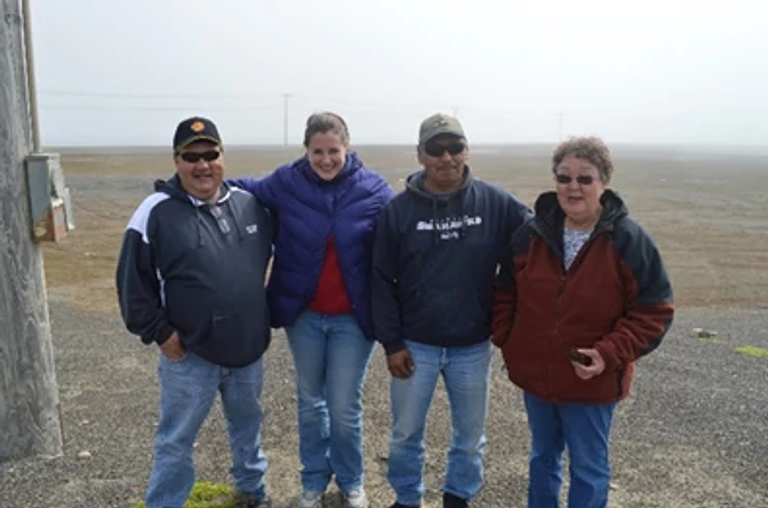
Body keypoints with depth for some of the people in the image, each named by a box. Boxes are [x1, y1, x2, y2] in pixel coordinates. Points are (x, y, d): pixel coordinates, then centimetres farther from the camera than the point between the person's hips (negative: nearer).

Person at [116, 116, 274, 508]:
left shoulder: (249, 204, 1)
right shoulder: (156, 213, -12)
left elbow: (278, 255, 14)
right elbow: (132, 282, -9)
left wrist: (268, 310, 10)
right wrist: (159, 332, -10)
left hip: (249, 348, 5)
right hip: (190, 354, -4)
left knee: (248, 424, 23)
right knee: (176, 440, 9)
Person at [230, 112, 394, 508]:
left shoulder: (373, 190, -9)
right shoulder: (286, 183, -6)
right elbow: (245, 191, 10)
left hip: (352, 318, -2)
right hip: (302, 314, 2)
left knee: (345, 407, 8)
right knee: (310, 401, 17)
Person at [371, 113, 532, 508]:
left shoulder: (495, 203, -7)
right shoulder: (399, 209, -6)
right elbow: (382, 281, -4)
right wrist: (391, 342, -6)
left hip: (473, 346, 1)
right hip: (414, 345, 0)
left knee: (471, 432, 17)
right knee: (406, 432, 15)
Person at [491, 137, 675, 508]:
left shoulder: (628, 240, -14)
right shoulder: (532, 233, -4)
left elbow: (654, 310, -12)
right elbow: (505, 292, 7)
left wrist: (610, 355, -22)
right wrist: (505, 339, -3)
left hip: (592, 382, -3)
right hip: (534, 373, 4)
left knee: (588, 469, 13)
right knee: (542, 457, 23)